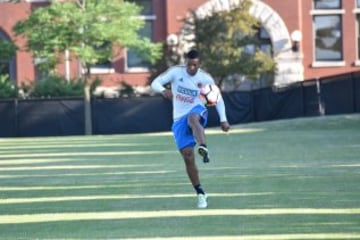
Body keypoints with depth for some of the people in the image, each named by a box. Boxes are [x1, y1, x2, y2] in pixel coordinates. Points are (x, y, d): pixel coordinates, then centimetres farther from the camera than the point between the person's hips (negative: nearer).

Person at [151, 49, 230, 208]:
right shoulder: (176, 72, -4)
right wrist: (163, 90, -33)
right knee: (188, 156, -6)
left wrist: (223, 120, -2)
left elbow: (218, 99, 8)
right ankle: (200, 193, 4)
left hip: (197, 111, -2)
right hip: (179, 119, 2)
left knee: (192, 118, -42)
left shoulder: (205, 78, -3)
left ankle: (203, 148, -67)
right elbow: (155, 83, -10)